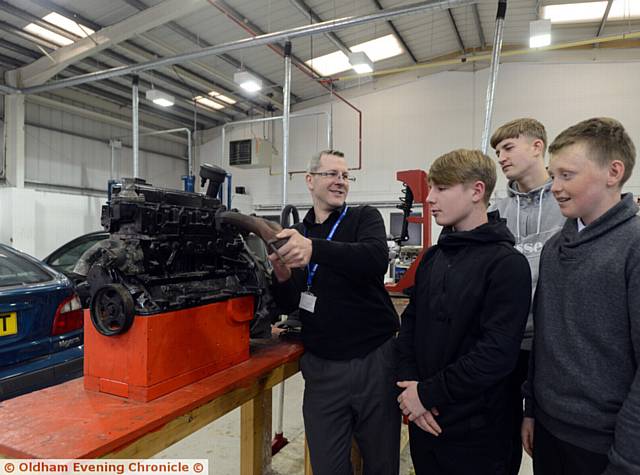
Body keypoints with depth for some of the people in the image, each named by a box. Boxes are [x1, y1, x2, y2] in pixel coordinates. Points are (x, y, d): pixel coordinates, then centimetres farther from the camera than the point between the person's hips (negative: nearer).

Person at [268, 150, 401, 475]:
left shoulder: (365, 217, -2)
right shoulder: (295, 235, 8)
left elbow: (377, 258, -24)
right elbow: (289, 305, 8)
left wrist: (314, 249, -37)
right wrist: (283, 278, -14)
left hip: (376, 359, -2)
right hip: (322, 366, 2)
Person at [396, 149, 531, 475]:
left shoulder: (507, 264, -15)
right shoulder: (433, 257, 6)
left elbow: (497, 353, -22)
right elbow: (410, 322, 6)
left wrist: (427, 393, -17)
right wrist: (408, 382, -7)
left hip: (473, 432, -6)